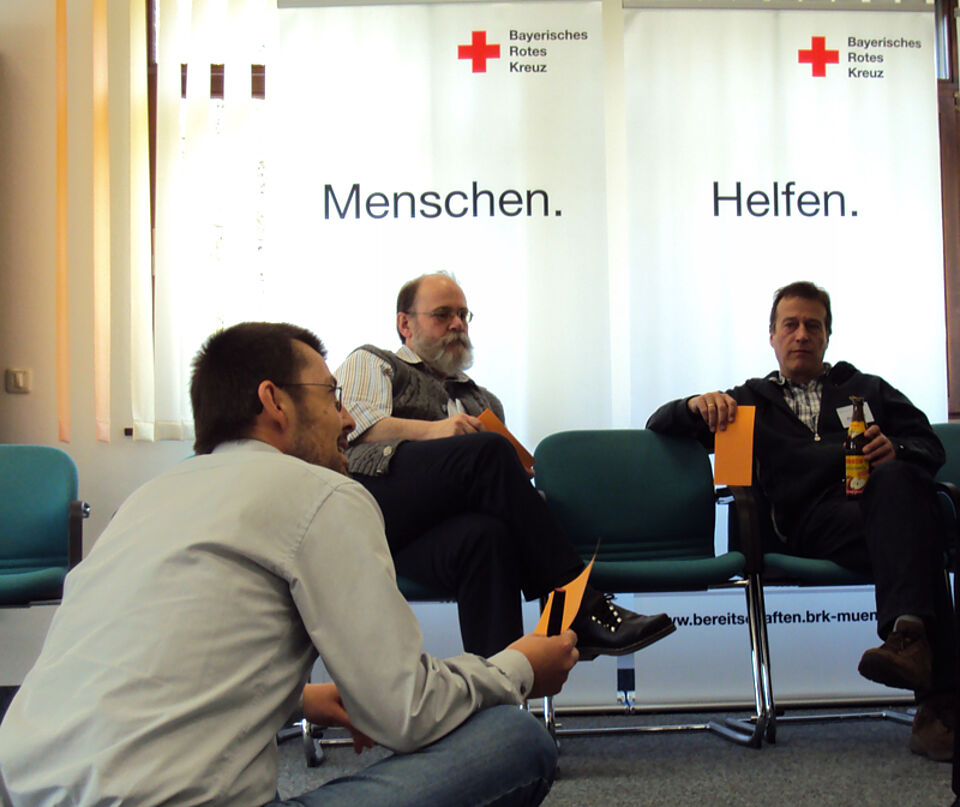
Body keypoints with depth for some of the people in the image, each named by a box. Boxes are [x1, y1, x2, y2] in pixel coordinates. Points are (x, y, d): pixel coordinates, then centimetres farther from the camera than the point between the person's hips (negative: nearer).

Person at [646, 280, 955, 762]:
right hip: (812, 522, -1)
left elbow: (930, 446, 22)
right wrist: (698, 405, -1)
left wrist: (897, 450, -4)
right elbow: (659, 425, 23)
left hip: (882, 502, 2)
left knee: (897, 478, -37)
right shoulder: (752, 401, 31)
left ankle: (907, 633, -55)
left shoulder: (867, 389, 35)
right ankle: (938, 694, -48)